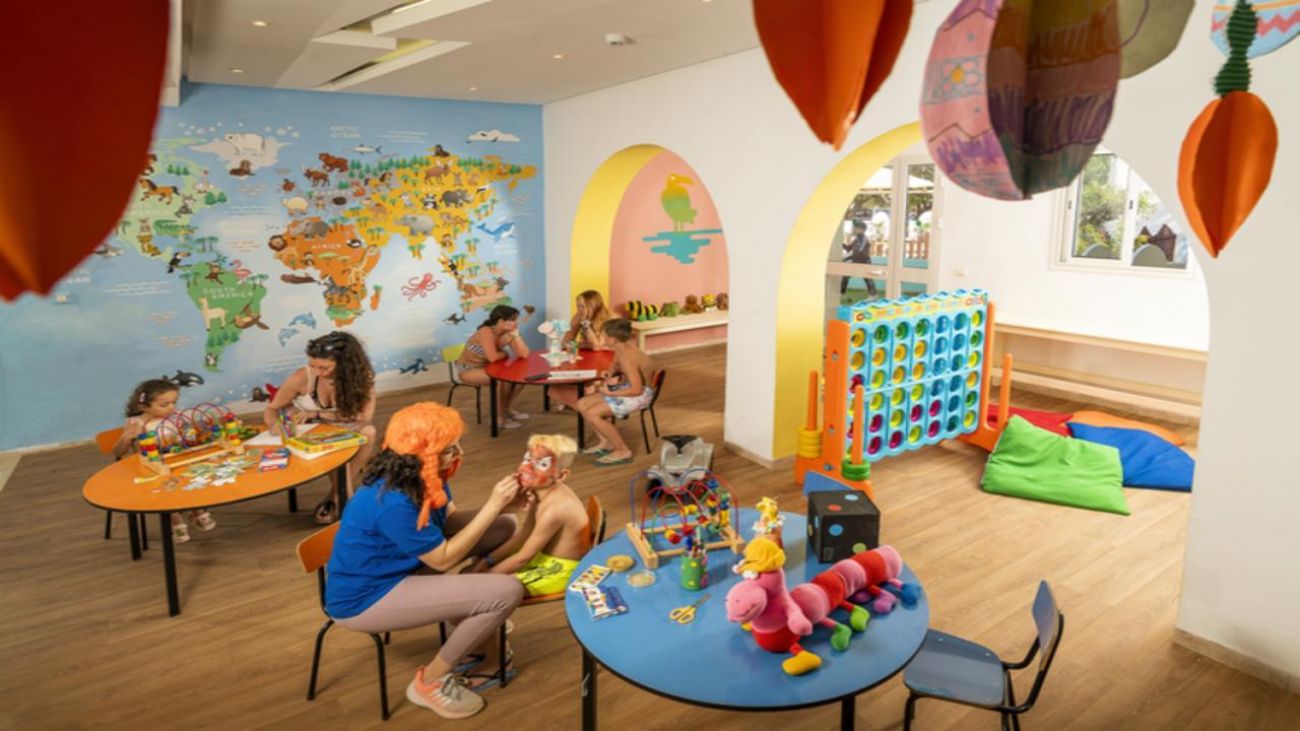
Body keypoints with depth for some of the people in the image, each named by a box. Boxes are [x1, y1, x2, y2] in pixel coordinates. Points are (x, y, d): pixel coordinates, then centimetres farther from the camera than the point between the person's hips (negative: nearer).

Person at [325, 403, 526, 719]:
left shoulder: (421, 477, -5)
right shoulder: (394, 502, -32)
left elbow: (450, 521, 6)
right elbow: (444, 560, -22)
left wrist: (501, 504, -9)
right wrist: (492, 506, -21)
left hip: (392, 569, 9)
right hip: (364, 598, -9)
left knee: (505, 528, 3)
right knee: (507, 591, -19)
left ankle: (483, 643, 11)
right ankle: (430, 681, 1)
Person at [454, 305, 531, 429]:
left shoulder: (507, 333, -5)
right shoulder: (486, 332, -27)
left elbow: (524, 354, -13)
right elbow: (493, 357, -37)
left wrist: (515, 334, -19)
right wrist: (505, 354, -16)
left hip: (486, 367, 8)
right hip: (468, 370, -8)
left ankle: (507, 409, 13)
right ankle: (498, 417, -13)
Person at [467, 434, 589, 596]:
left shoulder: (555, 508, -30)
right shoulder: (542, 492, -2)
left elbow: (523, 558, -23)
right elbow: (522, 536, 9)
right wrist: (486, 562, 3)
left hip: (559, 570, -10)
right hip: (545, 557, 10)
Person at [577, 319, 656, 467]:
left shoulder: (628, 358, -29)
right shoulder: (623, 345, -2)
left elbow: (636, 389, -32)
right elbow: (616, 365, 19)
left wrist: (610, 393, -23)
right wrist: (610, 374, -3)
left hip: (640, 394, -10)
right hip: (629, 386, 10)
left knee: (592, 414, -21)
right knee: (583, 404, 4)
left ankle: (623, 451, -8)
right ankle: (606, 442, 14)